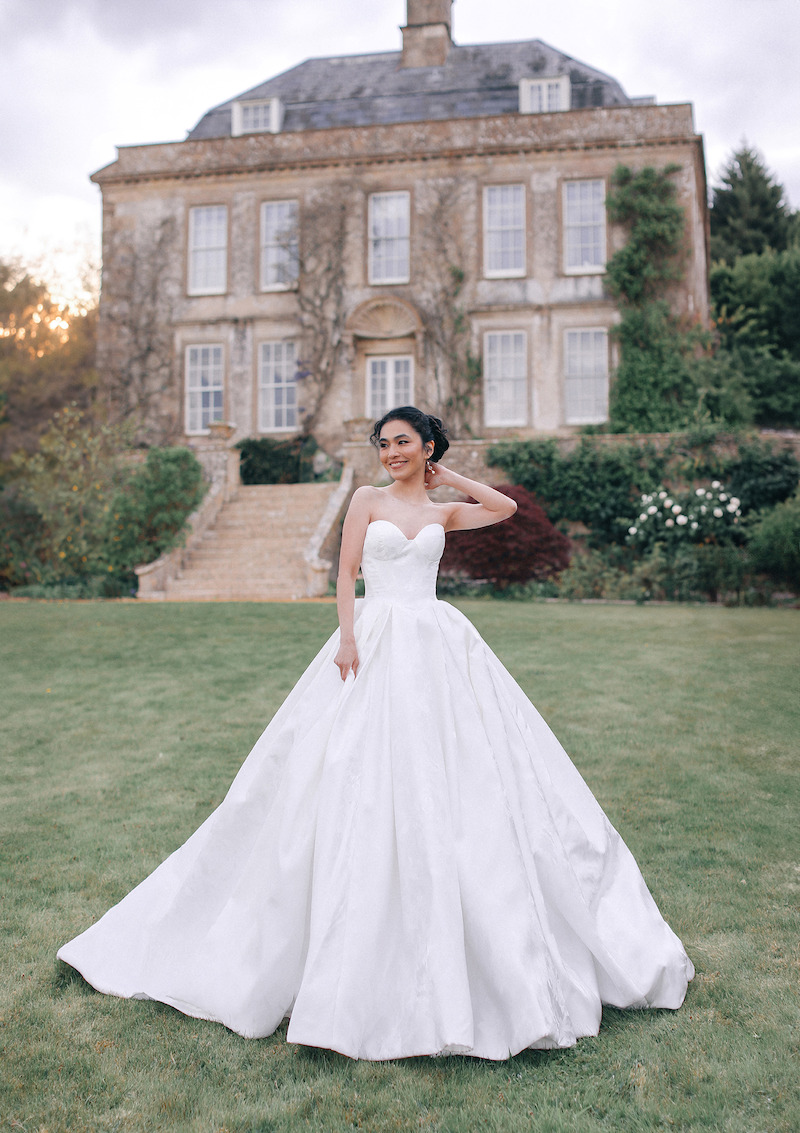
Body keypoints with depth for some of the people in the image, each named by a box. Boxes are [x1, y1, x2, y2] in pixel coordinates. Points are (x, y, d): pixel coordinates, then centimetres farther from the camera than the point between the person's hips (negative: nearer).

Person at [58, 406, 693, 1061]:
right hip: (375, 643, -2)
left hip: (438, 646, 3)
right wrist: (348, 637, -13)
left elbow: (508, 507, 19)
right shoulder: (368, 500, 6)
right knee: (367, 783, -4)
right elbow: (346, 573, 0)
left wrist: (448, 478, 16)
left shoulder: (443, 512, 13)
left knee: (449, 775, 3)